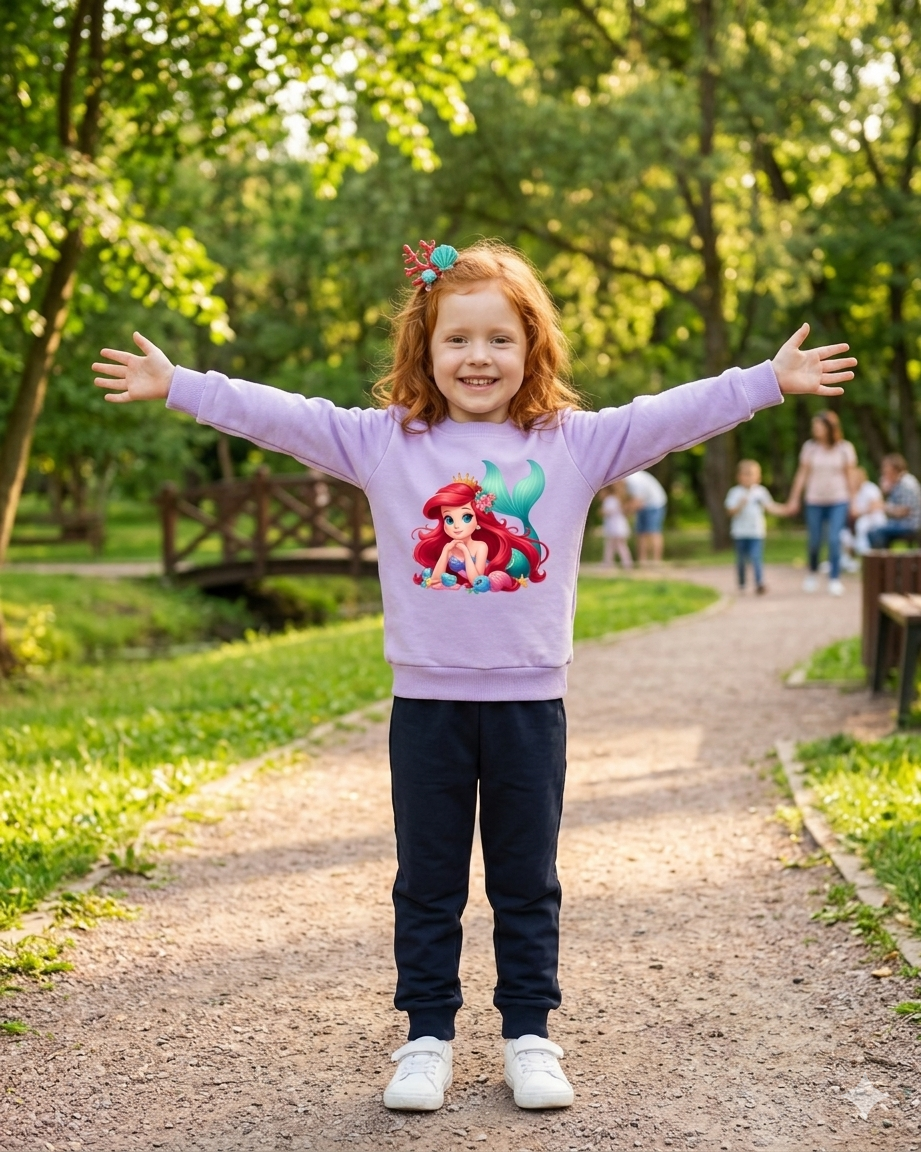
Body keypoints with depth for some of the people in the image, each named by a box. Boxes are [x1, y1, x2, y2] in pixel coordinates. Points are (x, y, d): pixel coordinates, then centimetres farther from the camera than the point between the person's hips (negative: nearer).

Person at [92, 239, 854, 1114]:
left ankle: (529, 1035, 24)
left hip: (530, 703, 0)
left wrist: (771, 381, -6)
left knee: (527, 883, 11)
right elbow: (279, 416, -2)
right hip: (427, 702, 0)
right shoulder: (381, 441, -1)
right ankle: (427, 1037, 23)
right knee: (426, 883, 11)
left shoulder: (576, 442, 0)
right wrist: (176, 386, -4)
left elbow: (675, 415, -1)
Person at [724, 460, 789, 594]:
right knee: (741, 559, 10)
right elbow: (731, 511, -6)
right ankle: (741, 583, 27)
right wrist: (740, 505, -24)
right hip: (740, 532, 0)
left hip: (756, 532, 0)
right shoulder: (735, 492, 1)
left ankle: (759, 583, -19)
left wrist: (783, 510, -8)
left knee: (756, 557, -12)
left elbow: (770, 506, 6)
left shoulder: (760, 491, 6)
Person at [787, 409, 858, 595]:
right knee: (814, 541, 6)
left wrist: (853, 498, 0)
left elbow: (851, 475, 3)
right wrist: (794, 498, 4)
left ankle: (835, 579, -6)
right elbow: (802, 474, 4)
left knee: (834, 539, -12)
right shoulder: (809, 447, 1)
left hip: (838, 501, -1)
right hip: (814, 501, 1)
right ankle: (812, 573, 31)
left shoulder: (845, 448, -1)